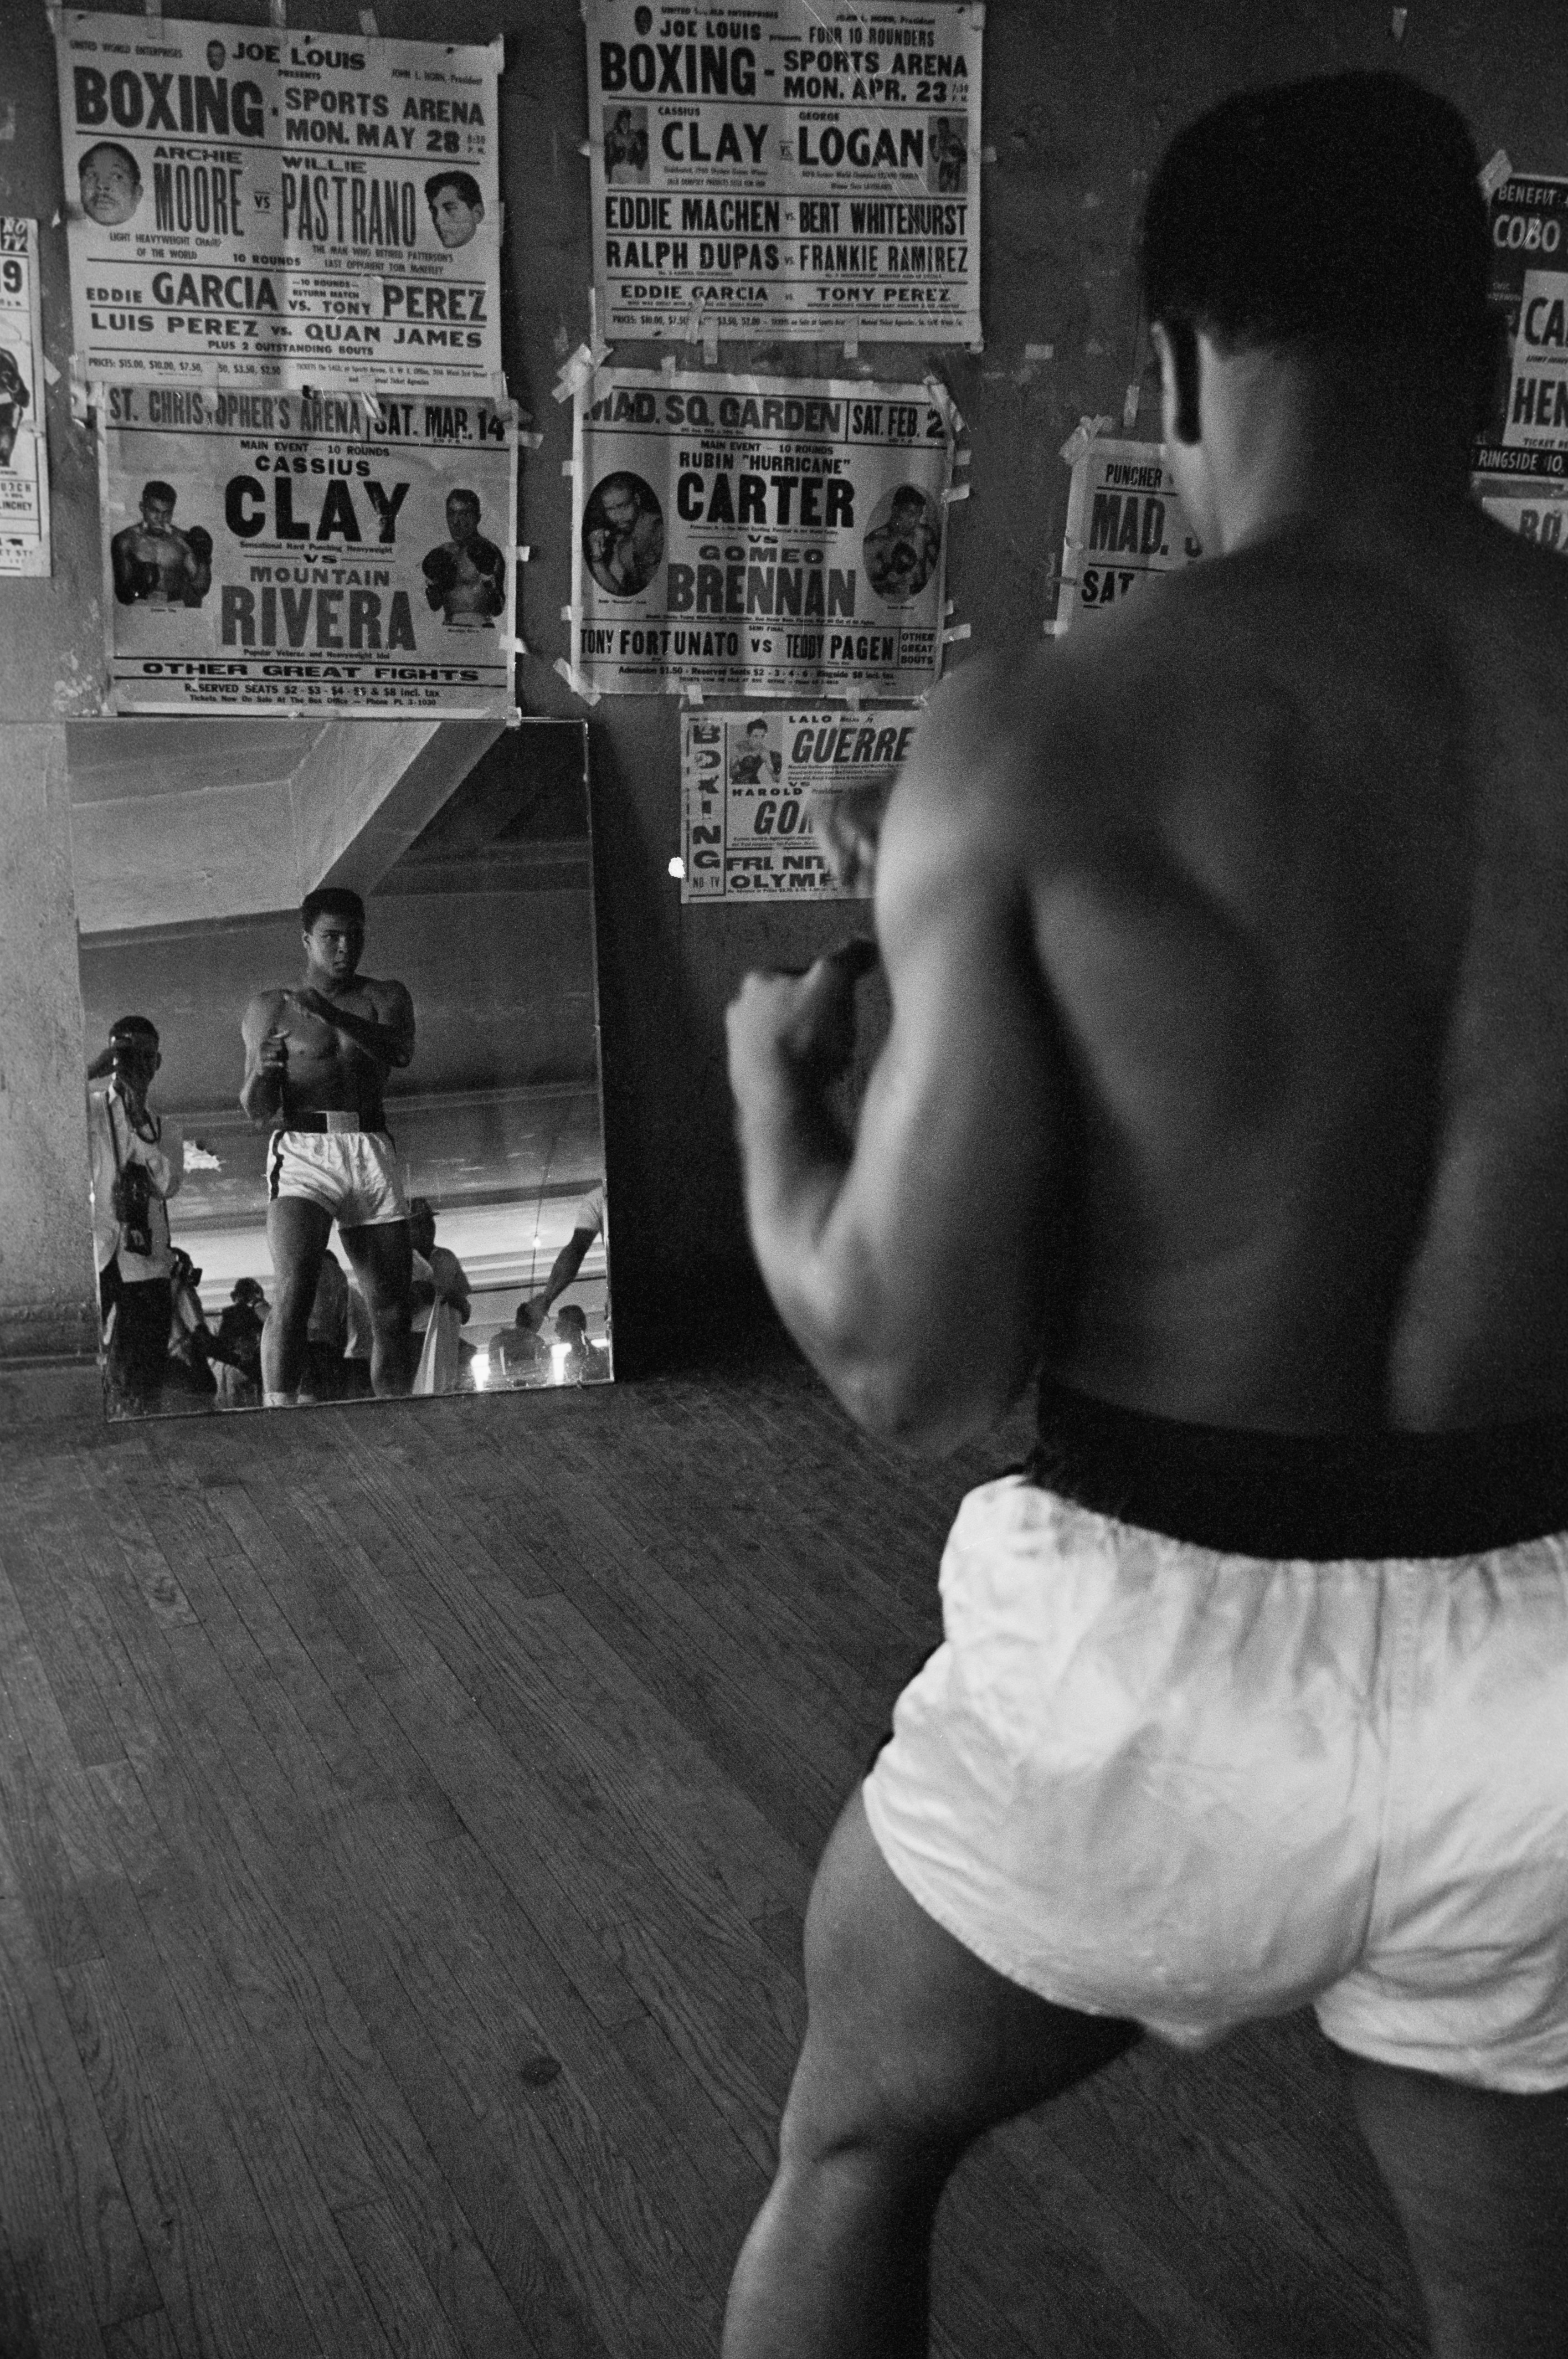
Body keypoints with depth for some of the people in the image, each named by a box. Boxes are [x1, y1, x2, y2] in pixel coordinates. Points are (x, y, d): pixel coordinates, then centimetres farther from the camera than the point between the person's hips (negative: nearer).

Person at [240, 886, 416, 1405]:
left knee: (392, 1308, 0)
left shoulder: (384, 997, 16)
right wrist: (261, 1072, -15)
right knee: (293, 1291, -23)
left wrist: (334, 1016, -21)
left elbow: (401, 1053, -7)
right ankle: (277, 1412, -30)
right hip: (303, 1151, -3)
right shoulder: (270, 1007, 13)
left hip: (372, 1151, 3)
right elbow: (255, 1110, 8)